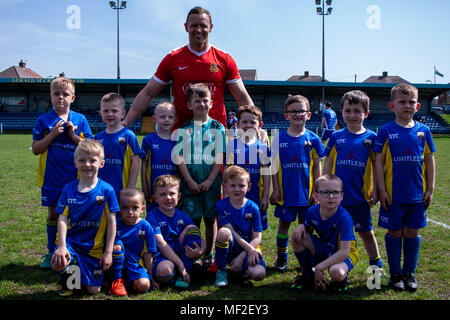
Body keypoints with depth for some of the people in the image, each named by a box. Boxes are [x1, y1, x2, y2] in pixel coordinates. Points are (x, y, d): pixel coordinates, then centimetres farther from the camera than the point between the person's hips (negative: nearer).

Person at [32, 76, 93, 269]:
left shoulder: (80, 119, 3)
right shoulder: (43, 120, 2)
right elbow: (35, 149, -1)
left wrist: (73, 135, -12)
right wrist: (53, 134, -14)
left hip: (75, 178, 0)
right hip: (51, 177, 0)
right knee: (53, 215, 11)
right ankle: (51, 252, 26)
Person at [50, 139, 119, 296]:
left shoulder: (107, 190, -8)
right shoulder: (68, 189, -1)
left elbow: (112, 222, -7)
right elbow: (62, 219, -5)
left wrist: (108, 252, -8)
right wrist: (62, 246, -18)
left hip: (94, 247, -1)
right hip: (71, 241, 1)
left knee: (94, 290, -1)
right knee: (58, 263, -31)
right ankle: (68, 282, 6)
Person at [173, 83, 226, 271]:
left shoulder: (217, 128, 3)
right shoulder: (184, 129, 3)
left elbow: (220, 158, -1)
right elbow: (179, 157, -1)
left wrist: (209, 181, -10)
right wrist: (190, 181, -9)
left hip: (211, 183, 0)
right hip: (190, 183, 0)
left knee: (211, 219, 8)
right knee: (192, 221, 4)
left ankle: (208, 255, 23)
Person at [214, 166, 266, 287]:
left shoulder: (253, 208, -5)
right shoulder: (221, 205, -7)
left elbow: (257, 238, -6)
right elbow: (231, 232, -13)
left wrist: (241, 257, -14)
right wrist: (250, 249, -21)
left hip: (250, 248, 1)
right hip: (231, 248, -1)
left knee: (258, 274, -27)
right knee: (223, 232, -35)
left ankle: (242, 268, 12)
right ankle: (221, 270, -12)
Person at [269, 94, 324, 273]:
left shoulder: (312, 139, 0)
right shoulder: (279, 138, 0)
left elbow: (317, 166, 3)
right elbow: (275, 166, 2)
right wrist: (275, 189, -1)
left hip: (306, 191, 0)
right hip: (286, 191, 0)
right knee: (284, 223, 8)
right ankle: (281, 258, 22)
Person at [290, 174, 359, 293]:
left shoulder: (344, 217, -28)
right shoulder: (312, 211, -11)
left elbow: (344, 251, -30)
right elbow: (307, 230, 9)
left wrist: (320, 267, -32)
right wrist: (302, 226, -17)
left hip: (344, 254, -5)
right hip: (324, 250, 6)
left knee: (336, 272, -39)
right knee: (297, 236, -15)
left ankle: (341, 279, 3)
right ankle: (308, 276, 4)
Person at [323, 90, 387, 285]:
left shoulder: (371, 137, 0)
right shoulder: (336, 137, 2)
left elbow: (376, 166, 5)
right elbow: (328, 165, 6)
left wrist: (376, 190, 1)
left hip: (360, 196, -1)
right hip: (337, 195, 1)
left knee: (366, 232, 10)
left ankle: (377, 266, 26)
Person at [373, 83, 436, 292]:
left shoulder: (423, 131, 4)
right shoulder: (386, 131, -4)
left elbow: (430, 160, 9)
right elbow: (379, 161, -4)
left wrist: (430, 189, 5)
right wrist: (381, 190, -8)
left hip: (417, 195, 3)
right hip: (393, 195, -2)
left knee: (412, 233, 11)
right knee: (394, 233, 7)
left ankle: (409, 273, 25)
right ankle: (395, 274, 21)